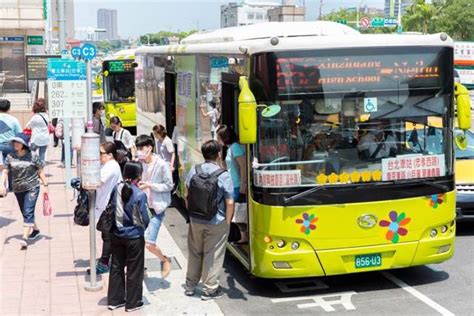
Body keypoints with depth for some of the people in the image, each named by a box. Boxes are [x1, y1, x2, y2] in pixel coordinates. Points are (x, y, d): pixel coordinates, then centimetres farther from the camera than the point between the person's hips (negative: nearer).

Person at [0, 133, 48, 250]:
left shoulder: (32, 157, -9)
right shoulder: (10, 157, -1)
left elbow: (40, 171, -1)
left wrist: (45, 185, 0)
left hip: (32, 188, -5)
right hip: (18, 189, 5)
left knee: (28, 212, -14)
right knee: (25, 213, 17)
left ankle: (25, 238, -17)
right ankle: (35, 230, 39)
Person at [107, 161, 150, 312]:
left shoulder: (116, 189, -6)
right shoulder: (140, 195, -20)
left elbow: (111, 209, 5)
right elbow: (144, 219, -14)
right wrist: (142, 227, 7)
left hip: (117, 235, 5)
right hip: (134, 237, -5)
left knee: (116, 267, 17)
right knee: (134, 270, 9)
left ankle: (114, 300, 27)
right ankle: (132, 303, 19)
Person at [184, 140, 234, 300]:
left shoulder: (193, 171, -3)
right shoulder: (224, 175, -16)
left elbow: (187, 195, 9)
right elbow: (229, 203, -14)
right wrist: (228, 221, -2)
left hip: (195, 221, 4)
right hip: (217, 222, -4)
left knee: (194, 253, 18)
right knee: (213, 255, 8)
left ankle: (190, 285, 30)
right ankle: (209, 289, 16)